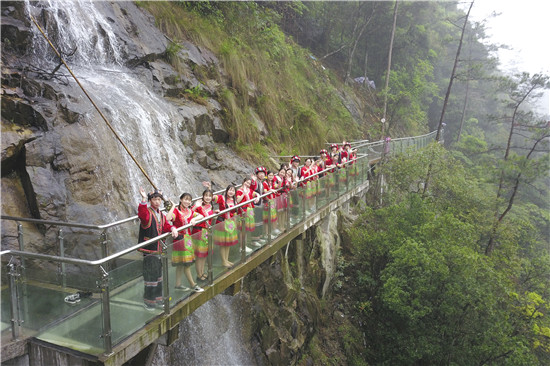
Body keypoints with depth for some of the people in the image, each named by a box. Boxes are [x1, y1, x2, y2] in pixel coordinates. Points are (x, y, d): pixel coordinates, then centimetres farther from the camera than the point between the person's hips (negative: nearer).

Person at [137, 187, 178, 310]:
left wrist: (172, 228, -9)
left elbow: (166, 225, 13)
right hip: (149, 250, -8)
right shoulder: (147, 212, -13)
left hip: (159, 249, 8)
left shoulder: (161, 214, 12)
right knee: (150, 275, -3)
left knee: (158, 274, 18)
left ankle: (157, 299, 31)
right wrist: (144, 199, -48)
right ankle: (148, 301, 11)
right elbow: (142, 214, -36)